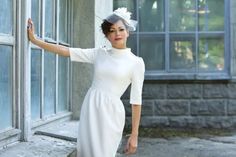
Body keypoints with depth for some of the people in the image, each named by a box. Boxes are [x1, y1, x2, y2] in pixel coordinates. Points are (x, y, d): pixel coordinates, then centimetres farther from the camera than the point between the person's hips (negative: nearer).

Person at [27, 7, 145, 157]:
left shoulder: (136, 62, -3)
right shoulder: (99, 54, 7)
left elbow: (136, 100, -3)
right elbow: (66, 51, 6)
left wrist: (134, 135, -6)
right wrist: (34, 40, 2)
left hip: (110, 113, -4)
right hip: (90, 108, 4)